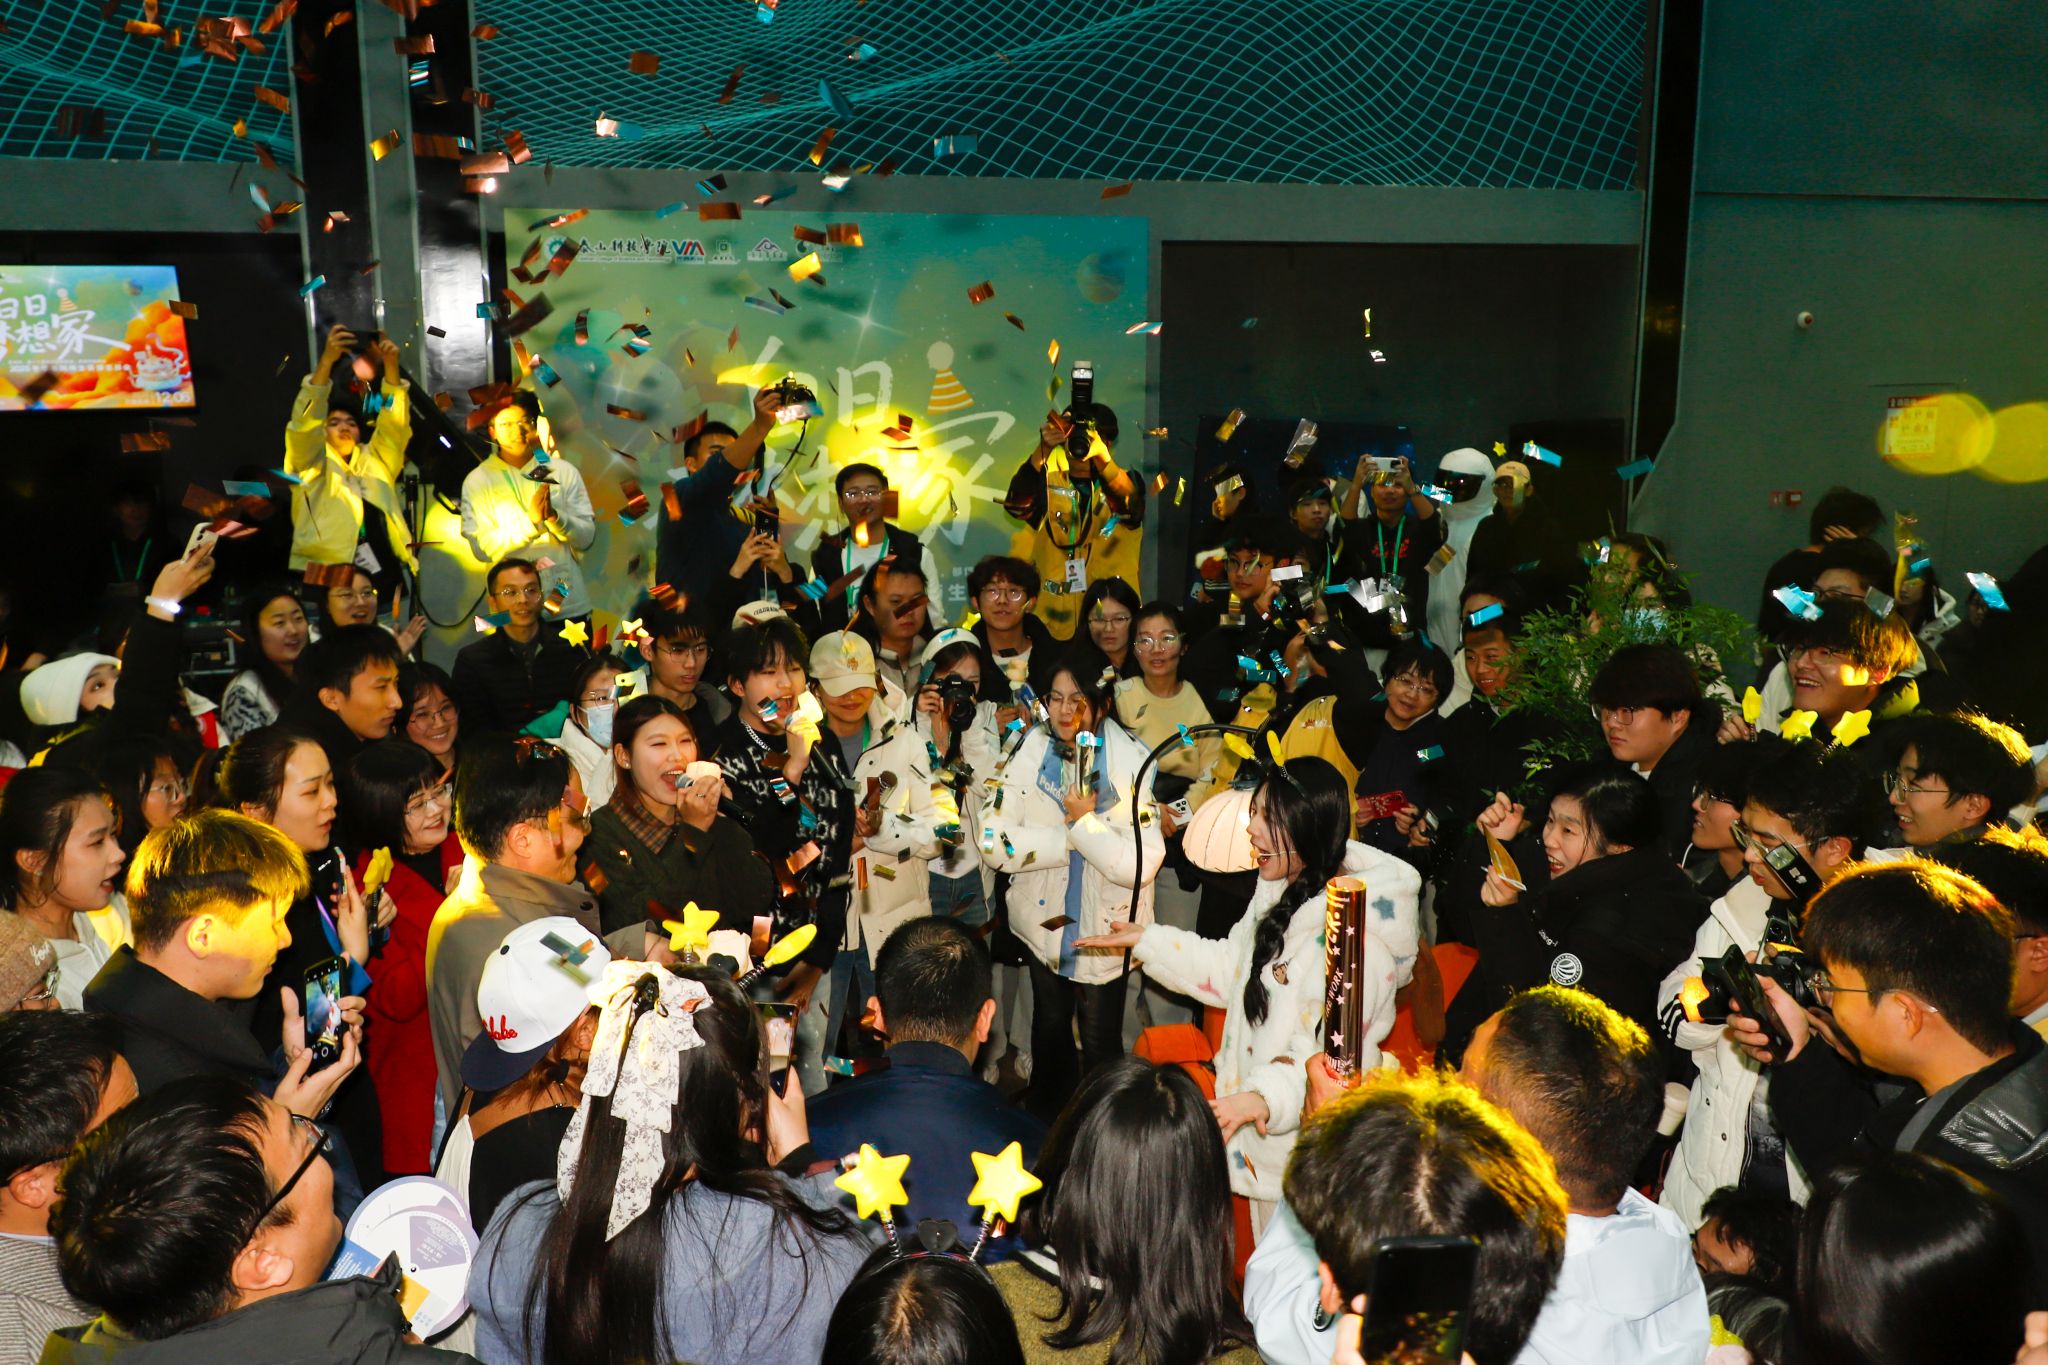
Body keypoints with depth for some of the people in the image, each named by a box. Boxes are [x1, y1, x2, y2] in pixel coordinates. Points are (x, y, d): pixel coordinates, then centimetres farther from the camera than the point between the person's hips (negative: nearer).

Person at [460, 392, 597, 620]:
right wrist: (530, 521, -18)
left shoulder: (565, 472, 4)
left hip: (569, 604, 1)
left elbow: (587, 538, 1)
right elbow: (482, 549, -7)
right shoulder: (477, 481, 1)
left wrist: (555, 516, -17)